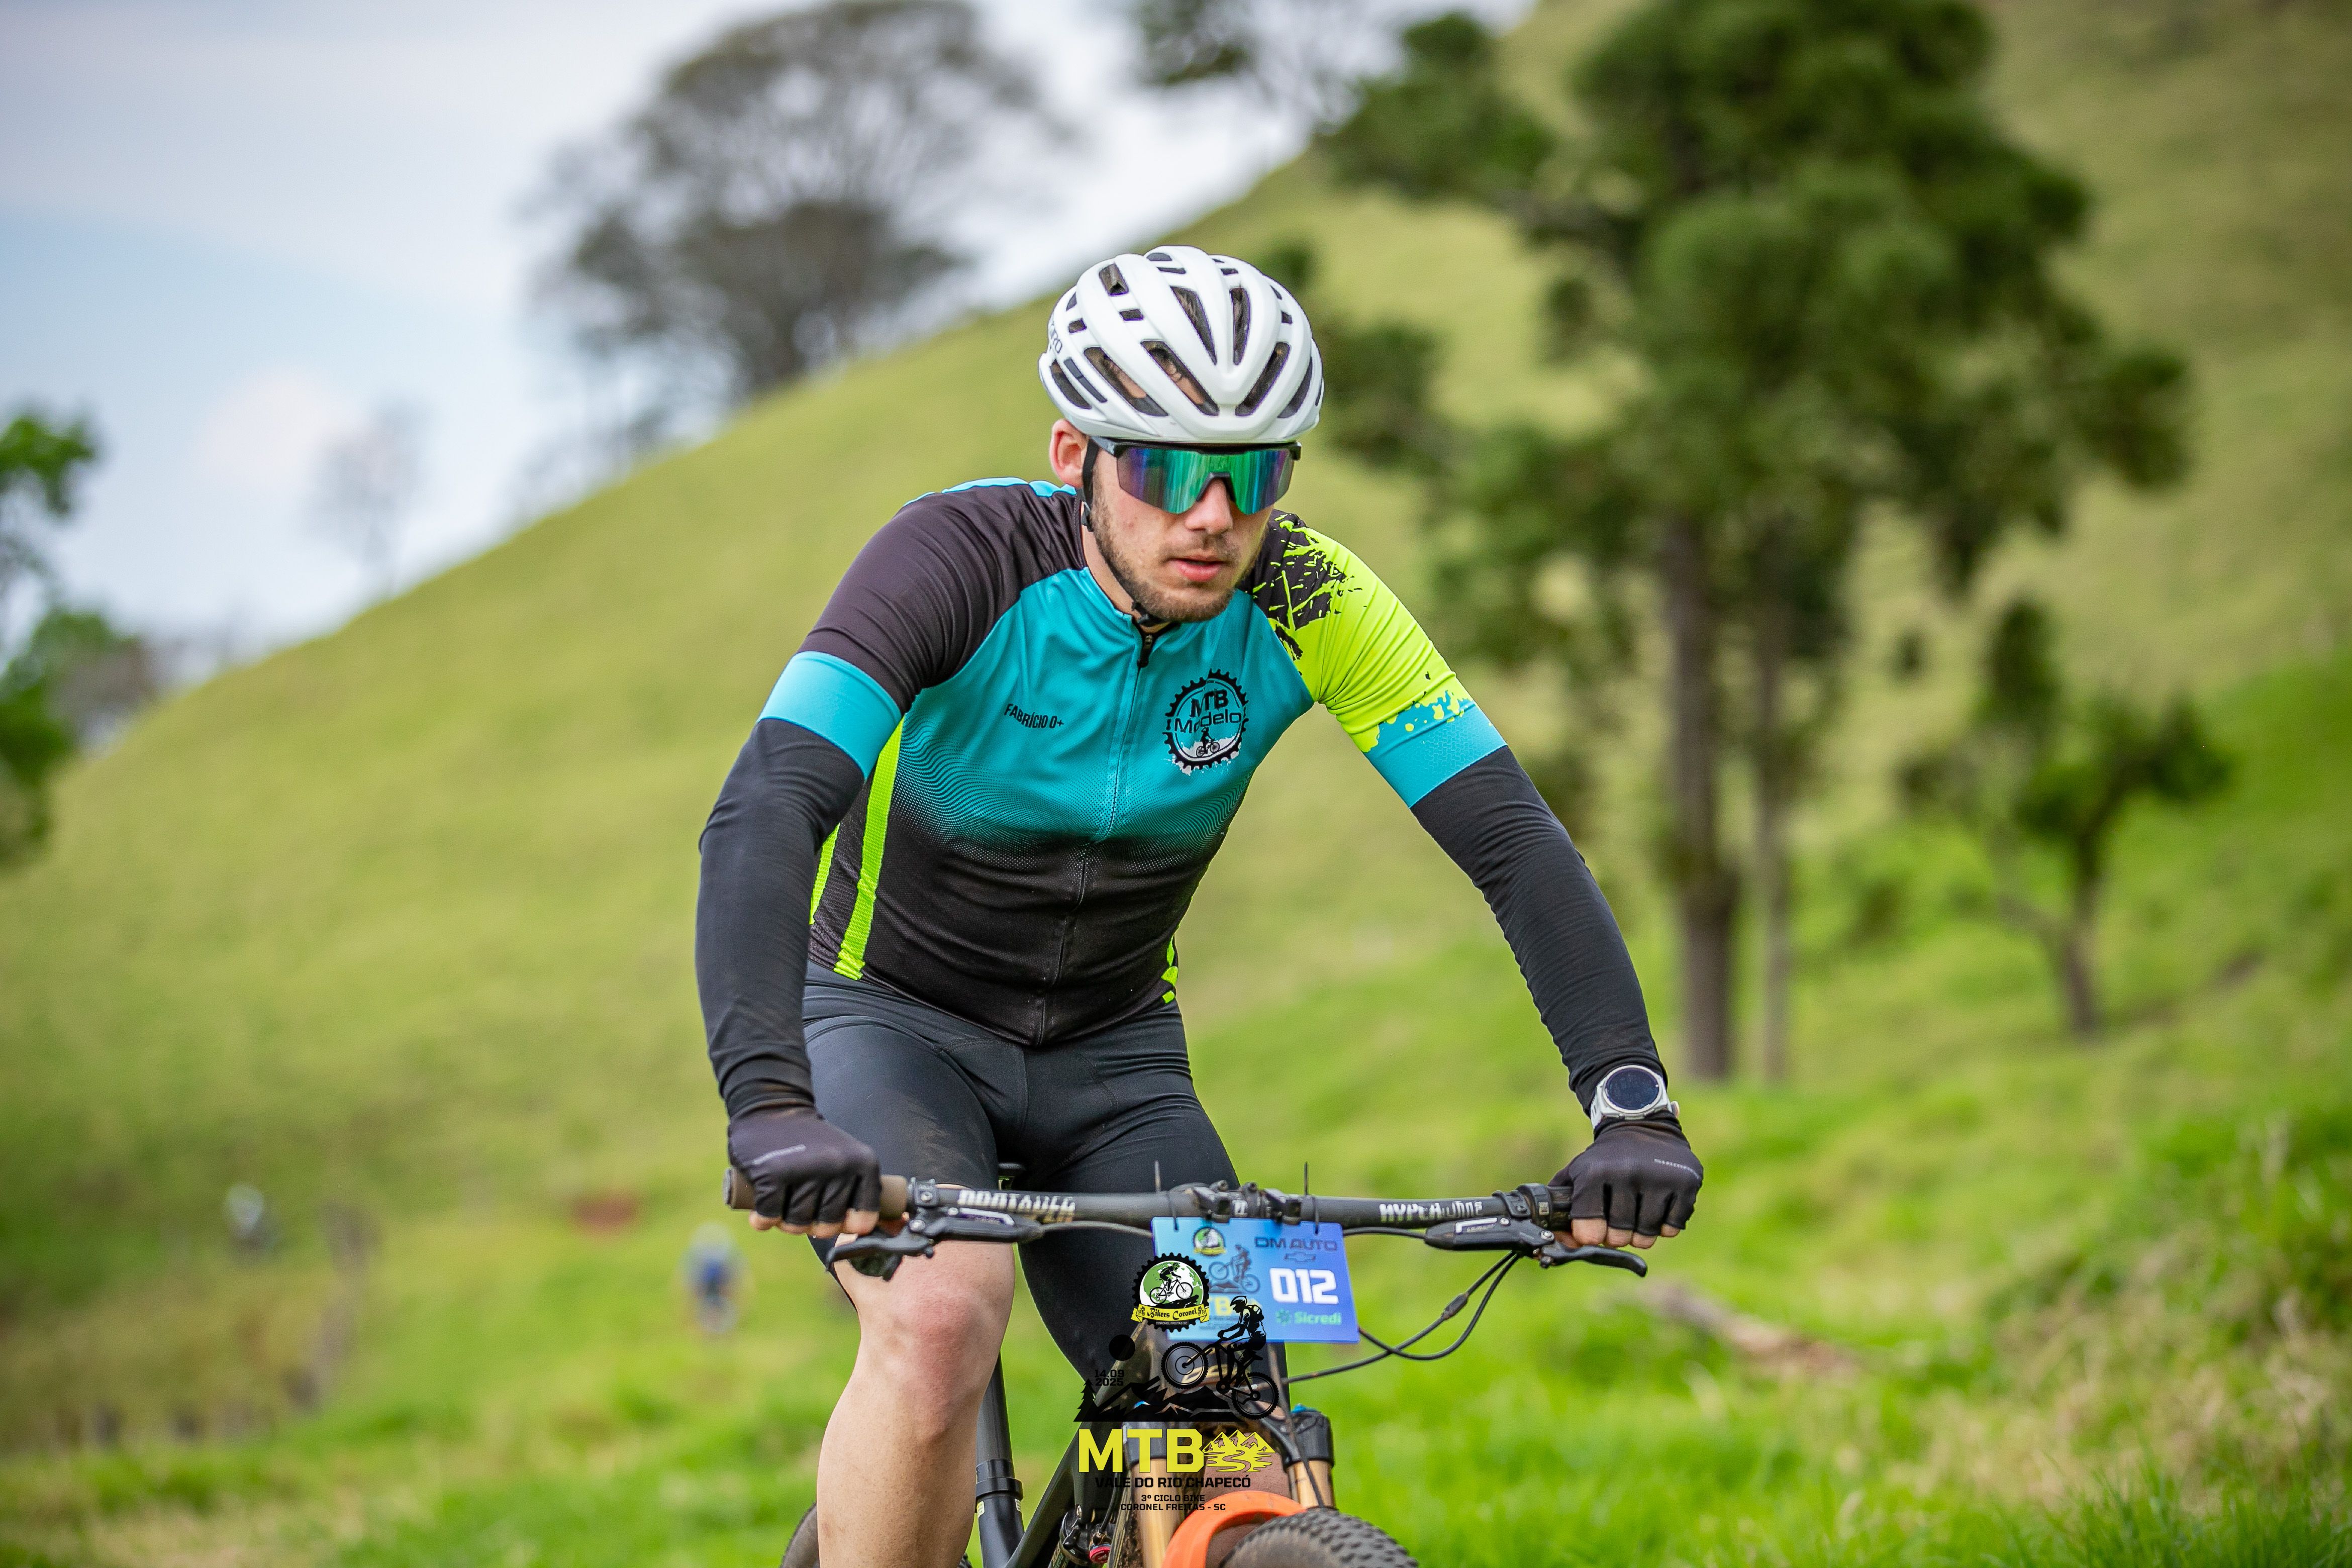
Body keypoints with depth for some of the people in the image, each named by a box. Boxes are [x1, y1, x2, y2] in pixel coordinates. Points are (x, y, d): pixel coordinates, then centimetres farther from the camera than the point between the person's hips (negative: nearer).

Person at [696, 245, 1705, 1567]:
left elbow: (1516, 839, -20)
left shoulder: (1305, 601, -18)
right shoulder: (960, 559, -27)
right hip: (897, 1022, -3)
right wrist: (768, 1105, -53)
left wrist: (1633, 1104, -34)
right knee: (942, 1321, -33)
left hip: (1114, 1059, 3)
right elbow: (762, 817, -38)